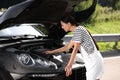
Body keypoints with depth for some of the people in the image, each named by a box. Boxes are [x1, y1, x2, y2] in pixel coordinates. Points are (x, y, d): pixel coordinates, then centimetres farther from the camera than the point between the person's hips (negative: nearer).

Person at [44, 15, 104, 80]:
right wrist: (52, 52, 34)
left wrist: (69, 66, -17)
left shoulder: (78, 30, -12)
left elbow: (75, 49, -17)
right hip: (91, 61, 10)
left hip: (93, 61, -10)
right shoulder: (76, 33, 18)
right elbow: (67, 47, 28)